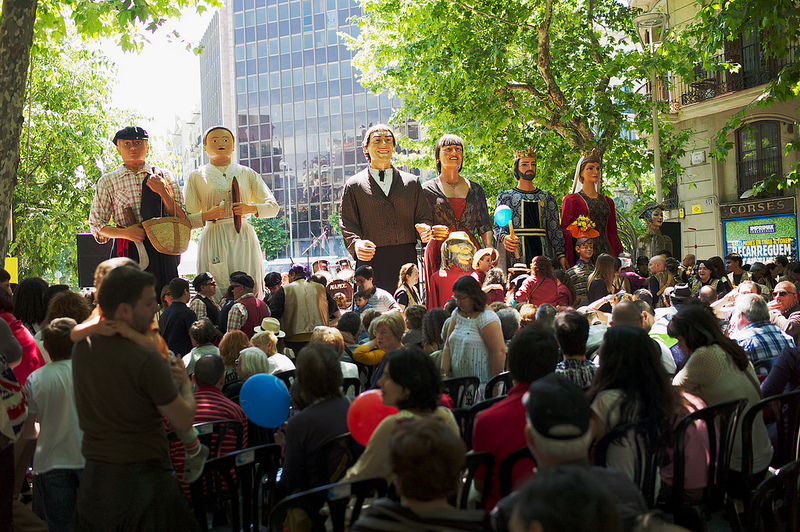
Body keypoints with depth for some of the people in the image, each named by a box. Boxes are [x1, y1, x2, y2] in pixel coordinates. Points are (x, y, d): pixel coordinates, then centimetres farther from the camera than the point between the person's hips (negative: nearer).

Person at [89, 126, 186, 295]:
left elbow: (181, 219, 5)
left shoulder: (163, 176, 9)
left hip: (161, 251, 1)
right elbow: (96, 225, 7)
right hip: (127, 252, -1)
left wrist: (162, 192, -9)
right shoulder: (108, 181, 7)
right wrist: (125, 233, -10)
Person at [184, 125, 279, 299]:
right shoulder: (196, 177, 9)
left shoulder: (247, 174, 14)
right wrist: (207, 215, -12)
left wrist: (251, 208, -5)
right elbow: (185, 220, 6)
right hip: (213, 241, -1)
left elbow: (273, 207, 14)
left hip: (244, 240, 2)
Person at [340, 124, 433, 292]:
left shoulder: (412, 182, 17)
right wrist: (356, 244, -14)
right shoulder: (353, 185, 12)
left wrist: (425, 229, -8)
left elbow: (423, 216, 16)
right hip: (371, 262, -2)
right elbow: (348, 223, 7)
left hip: (407, 259, 2)